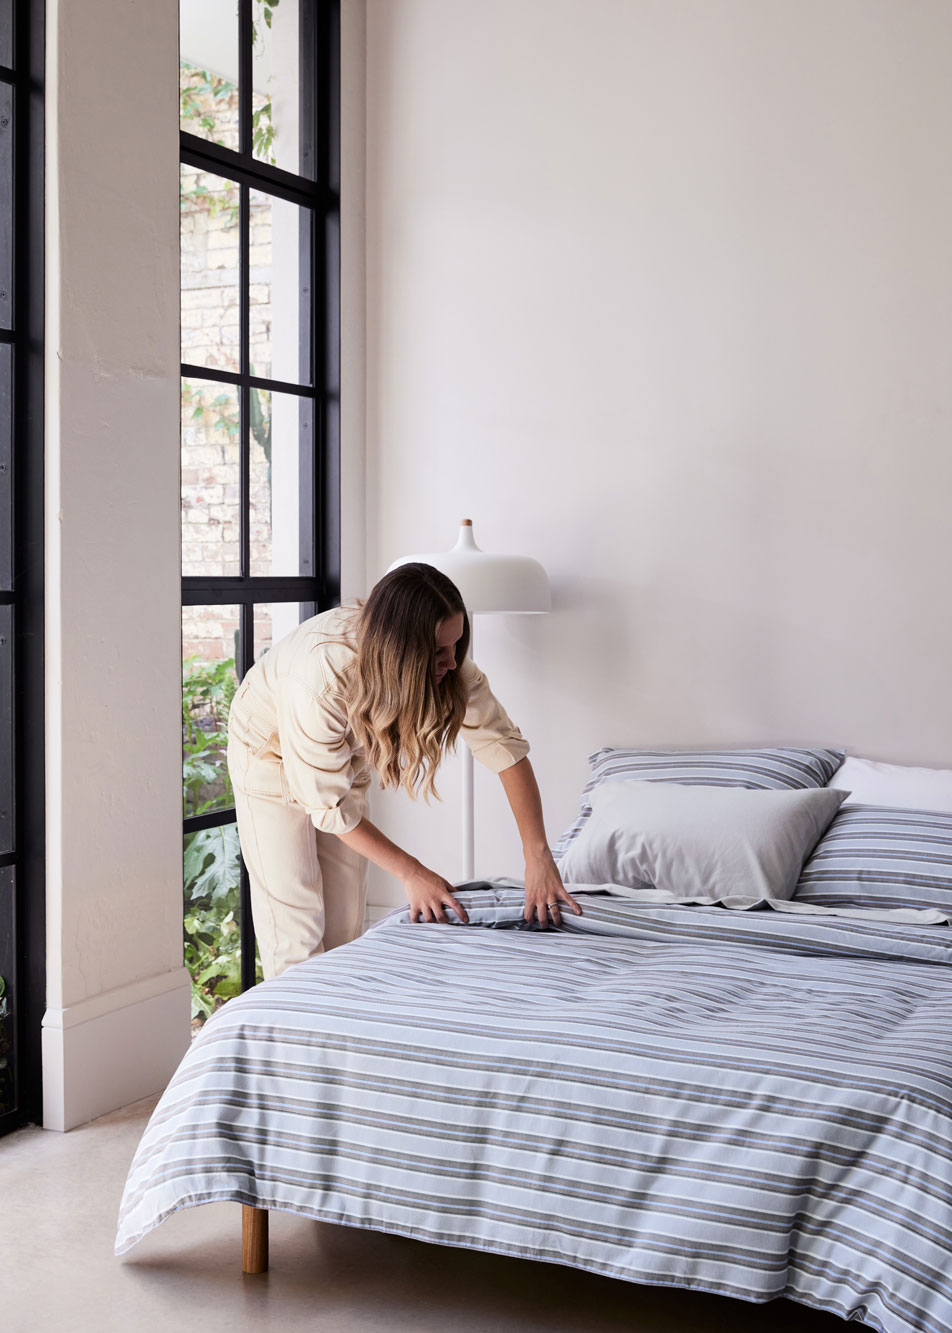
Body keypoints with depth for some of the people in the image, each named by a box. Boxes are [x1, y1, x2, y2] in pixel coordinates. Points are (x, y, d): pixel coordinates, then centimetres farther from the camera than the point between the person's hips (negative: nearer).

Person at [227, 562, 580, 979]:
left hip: (347, 753, 5)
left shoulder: (449, 664, -26)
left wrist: (538, 856, -30)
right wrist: (410, 872, -29)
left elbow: (504, 744, -22)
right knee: (296, 928, -8)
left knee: (345, 922, 7)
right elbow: (327, 803, -33)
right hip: (271, 752, -5)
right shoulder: (320, 675, -42)